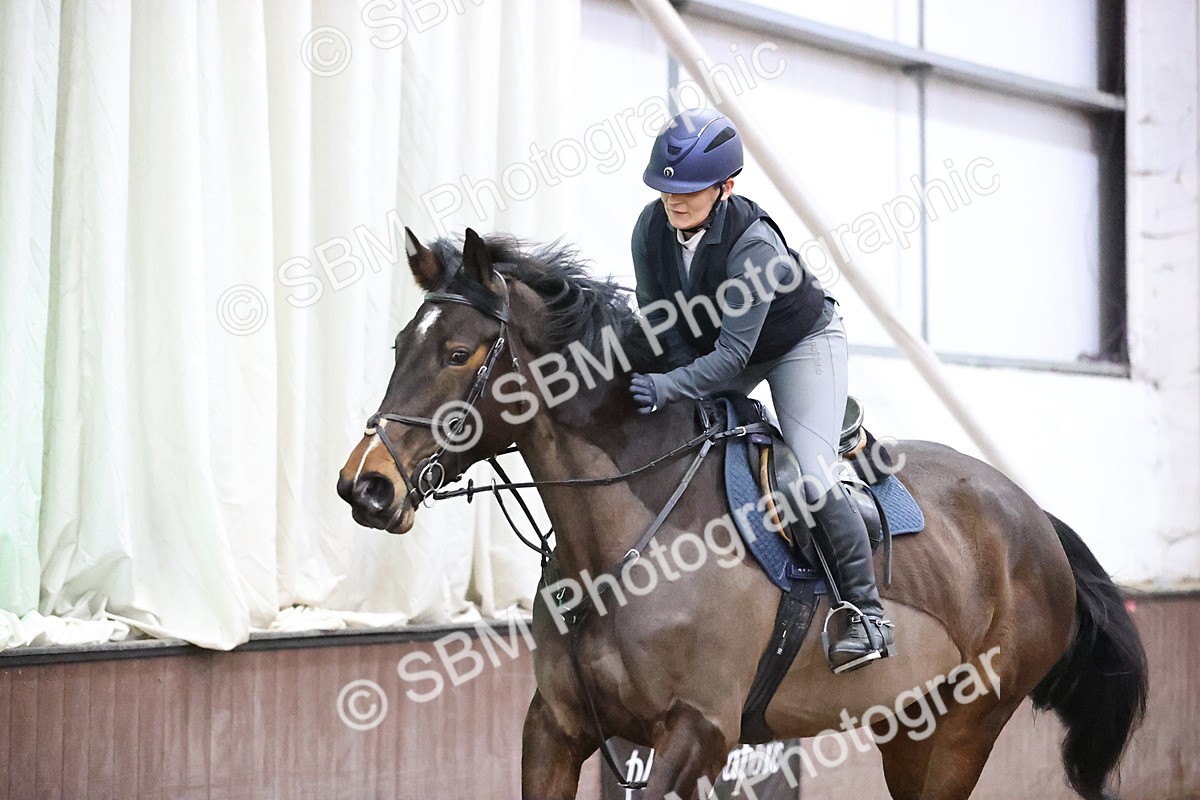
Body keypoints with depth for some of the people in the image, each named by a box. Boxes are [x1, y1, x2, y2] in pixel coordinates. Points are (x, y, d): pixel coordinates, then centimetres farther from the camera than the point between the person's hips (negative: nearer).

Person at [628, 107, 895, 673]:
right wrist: (686, 381, -20)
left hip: (803, 345, -6)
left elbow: (732, 353, -39)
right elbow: (658, 318, -10)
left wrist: (668, 389, -49)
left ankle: (866, 612, -6)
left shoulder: (753, 244, -37)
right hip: (707, 347, 7)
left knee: (809, 479, -19)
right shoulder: (652, 226, -20)